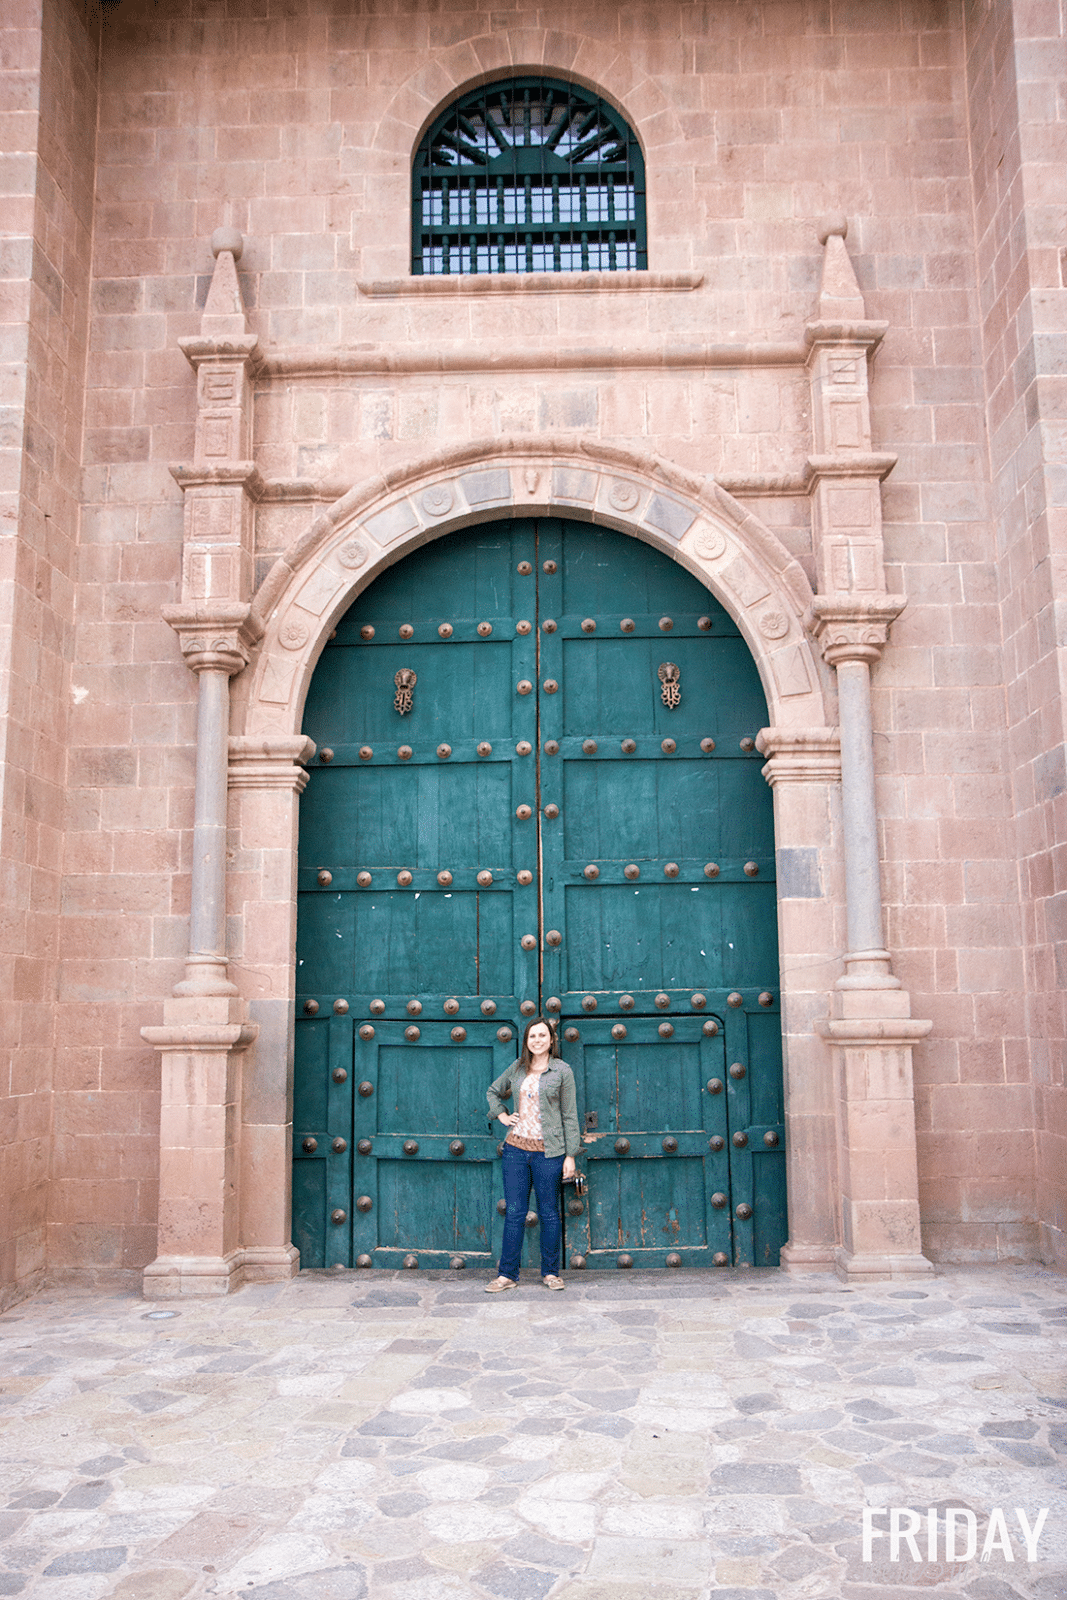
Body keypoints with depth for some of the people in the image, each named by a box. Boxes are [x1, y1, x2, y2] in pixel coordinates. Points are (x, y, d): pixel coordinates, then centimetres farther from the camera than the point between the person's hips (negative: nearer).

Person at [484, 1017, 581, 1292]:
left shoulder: (562, 1071, -2)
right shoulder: (517, 1068, 8)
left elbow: (569, 1115, -2)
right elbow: (493, 1091, 26)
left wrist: (571, 1154, -5)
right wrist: (501, 1115, 10)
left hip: (548, 1151, -3)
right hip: (516, 1147, 3)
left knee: (549, 1213, 5)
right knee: (514, 1212, 5)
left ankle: (550, 1272, 18)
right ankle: (507, 1274, 12)